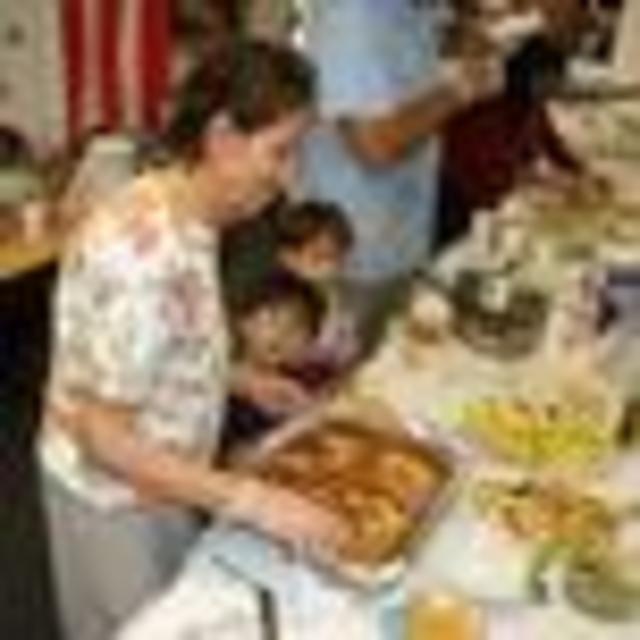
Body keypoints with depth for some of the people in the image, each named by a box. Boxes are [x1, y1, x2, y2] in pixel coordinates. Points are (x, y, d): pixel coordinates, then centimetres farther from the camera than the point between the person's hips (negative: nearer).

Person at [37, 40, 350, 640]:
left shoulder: (187, 217, -5)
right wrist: (252, 500, -31)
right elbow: (105, 439, -30)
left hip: (161, 478, 8)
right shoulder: (140, 250, -33)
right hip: (112, 494, -8)